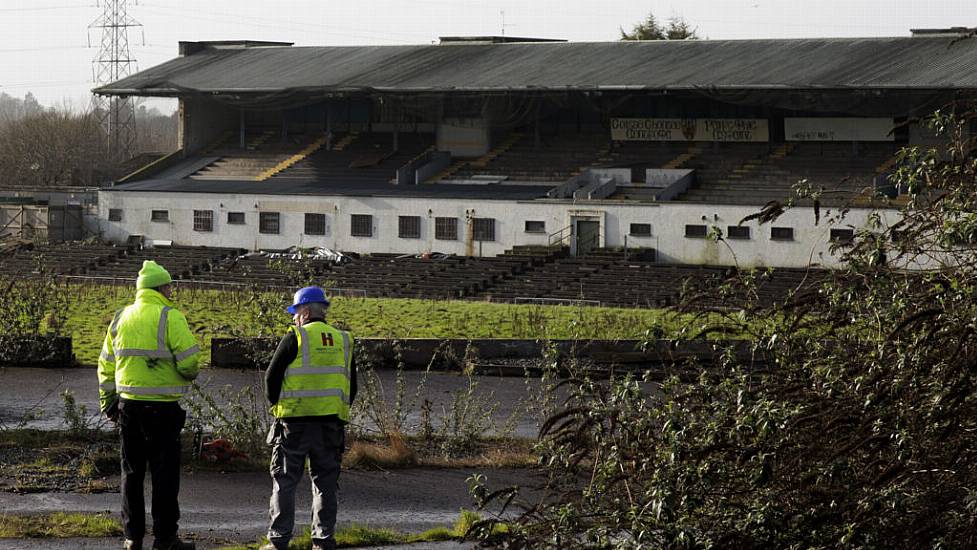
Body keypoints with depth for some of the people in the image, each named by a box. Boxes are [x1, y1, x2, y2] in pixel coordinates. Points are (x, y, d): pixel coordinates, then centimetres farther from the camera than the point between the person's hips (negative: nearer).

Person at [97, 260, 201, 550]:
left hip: (128, 405, 6)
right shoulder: (170, 318, -10)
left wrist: (108, 402, 22)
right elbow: (189, 361, -17)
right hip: (162, 407, -6)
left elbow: (107, 364, 14)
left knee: (132, 472, 13)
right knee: (164, 473, 1)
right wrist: (188, 375, 6)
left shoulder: (121, 317, 9)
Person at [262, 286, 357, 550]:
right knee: (325, 483, 9)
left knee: (285, 481, 2)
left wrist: (277, 405, 11)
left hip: (295, 422, -4)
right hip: (331, 424, 4)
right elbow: (352, 386, 15)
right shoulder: (343, 341, 10)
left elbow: (271, 377, -3)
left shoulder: (295, 338, -5)